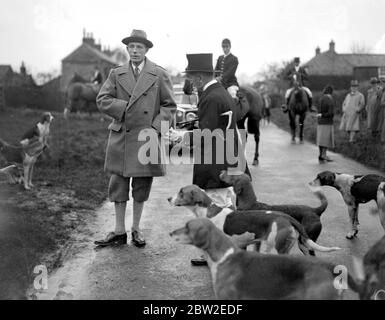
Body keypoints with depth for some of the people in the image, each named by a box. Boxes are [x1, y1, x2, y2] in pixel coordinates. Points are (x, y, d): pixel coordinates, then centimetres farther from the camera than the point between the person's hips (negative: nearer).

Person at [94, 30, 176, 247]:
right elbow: (102, 100, 3)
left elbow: (169, 105, 2)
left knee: (142, 186, 7)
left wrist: (155, 127, -11)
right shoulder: (116, 74, 9)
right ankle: (119, 232, 13)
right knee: (118, 184, 3)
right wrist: (125, 107, -10)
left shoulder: (160, 75, 4)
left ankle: (136, 230, 21)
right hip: (120, 137, 2)